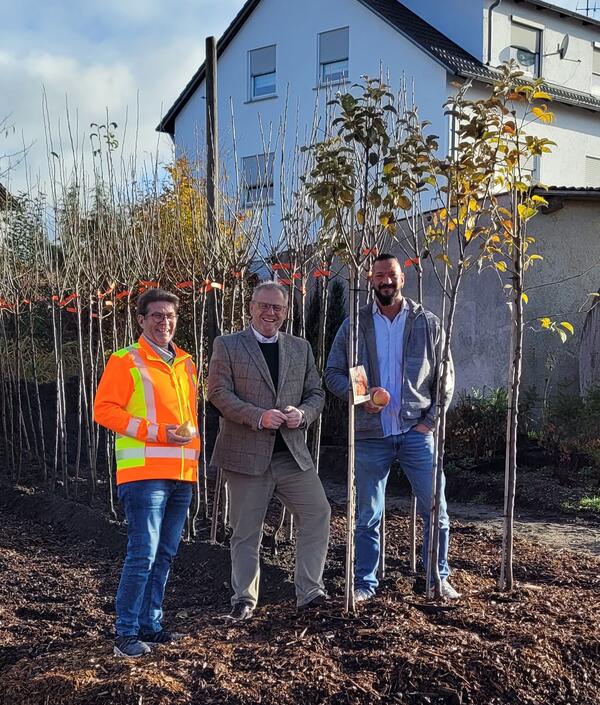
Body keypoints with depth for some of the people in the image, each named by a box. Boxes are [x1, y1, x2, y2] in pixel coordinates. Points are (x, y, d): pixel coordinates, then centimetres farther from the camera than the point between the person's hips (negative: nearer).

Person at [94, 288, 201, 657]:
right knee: (143, 554, -9)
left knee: (165, 555, 11)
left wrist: (194, 448, 14)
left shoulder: (185, 363, 16)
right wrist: (156, 432, -16)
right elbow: (104, 408, -10)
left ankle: (150, 625, 22)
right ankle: (126, 634, 0)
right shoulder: (126, 361, -3)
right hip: (145, 473, -7)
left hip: (182, 474, 7)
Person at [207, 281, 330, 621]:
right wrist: (258, 417, -19)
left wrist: (302, 414, -10)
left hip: (292, 453, 4)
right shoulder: (227, 346, 1)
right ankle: (244, 599, 18)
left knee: (318, 514, -4)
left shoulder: (301, 348, 13)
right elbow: (219, 393, -8)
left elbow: (316, 393, 13)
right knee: (246, 530, 5)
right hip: (246, 454, -3)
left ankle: (309, 591, 7)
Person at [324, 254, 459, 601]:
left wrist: (432, 420, -4)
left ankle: (439, 578, 19)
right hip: (372, 433, 0)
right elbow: (333, 372, 6)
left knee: (436, 509, 2)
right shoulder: (355, 324, 4)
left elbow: (445, 377, 6)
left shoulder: (428, 323, 3)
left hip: (416, 431, 0)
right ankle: (365, 582, 21)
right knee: (368, 515, 8)